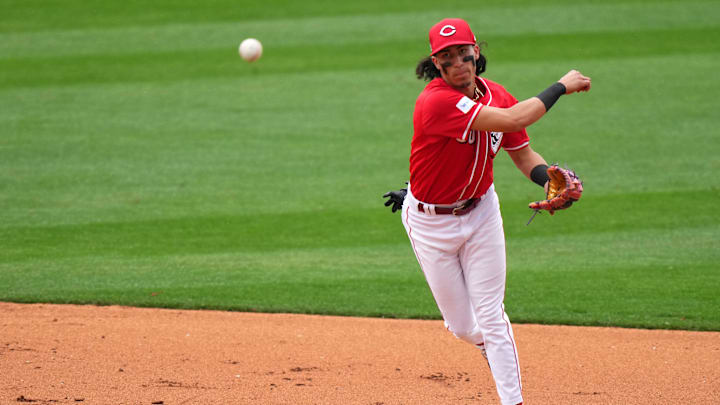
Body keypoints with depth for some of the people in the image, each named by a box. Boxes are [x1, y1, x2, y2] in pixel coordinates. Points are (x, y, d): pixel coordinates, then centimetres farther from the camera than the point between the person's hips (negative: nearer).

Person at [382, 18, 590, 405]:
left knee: (491, 316, -2)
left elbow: (523, 153, 0)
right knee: (462, 326, 6)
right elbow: (514, 119, -38)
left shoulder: (495, 95, -9)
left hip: (480, 210, 4)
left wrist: (550, 181, -22)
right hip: (432, 224, -4)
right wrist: (561, 86, -25)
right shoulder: (437, 102, -31)